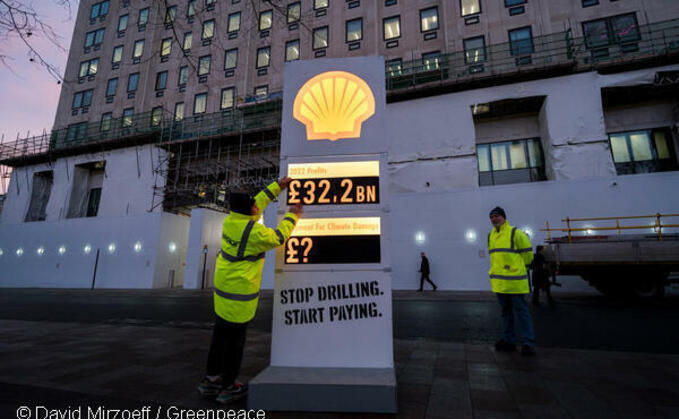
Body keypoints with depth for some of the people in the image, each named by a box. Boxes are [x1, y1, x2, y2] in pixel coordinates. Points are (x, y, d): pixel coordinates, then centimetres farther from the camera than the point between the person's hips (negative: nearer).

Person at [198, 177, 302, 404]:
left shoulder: (231, 221, 2)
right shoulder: (253, 231, -23)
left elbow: (259, 203, 13)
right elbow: (277, 238, -8)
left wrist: (278, 186, 18)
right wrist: (292, 215, 2)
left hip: (223, 290, 9)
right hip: (239, 294, -9)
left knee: (220, 334, 20)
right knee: (235, 339, 7)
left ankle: (211, 380, 35)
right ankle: (228, 387, 23)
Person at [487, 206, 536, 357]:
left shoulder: (515, 233, -8)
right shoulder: (490, 236, 13)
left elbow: (527, 254, -2)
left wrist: (517, 266, 6)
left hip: (514, 280, -7)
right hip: (498, 281, 7)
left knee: (521, 311, -1)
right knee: (506, 311, 14)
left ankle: (528, 343, 9)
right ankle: (508, 341, 24)